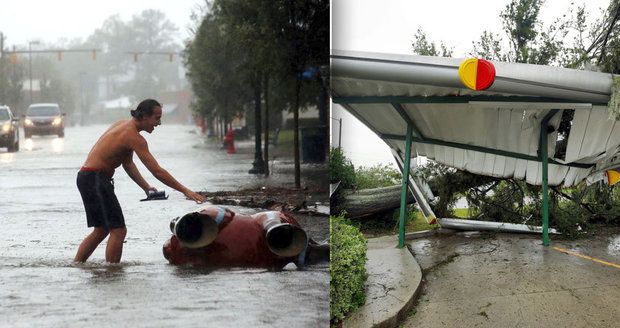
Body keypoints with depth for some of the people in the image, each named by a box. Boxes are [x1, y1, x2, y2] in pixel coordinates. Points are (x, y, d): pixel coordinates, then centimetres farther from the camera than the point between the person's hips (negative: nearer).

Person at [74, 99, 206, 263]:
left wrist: (146, 187, 11)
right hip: (95, 179, -10)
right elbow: (157, 171, -21)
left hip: (86, 177, 10)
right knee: (118, 230, -8)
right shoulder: (134, 137, -17)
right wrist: (185, 191, -18)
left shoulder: (124, 125, 14)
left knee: (101, 230, 18)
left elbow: (128, 163, 20)